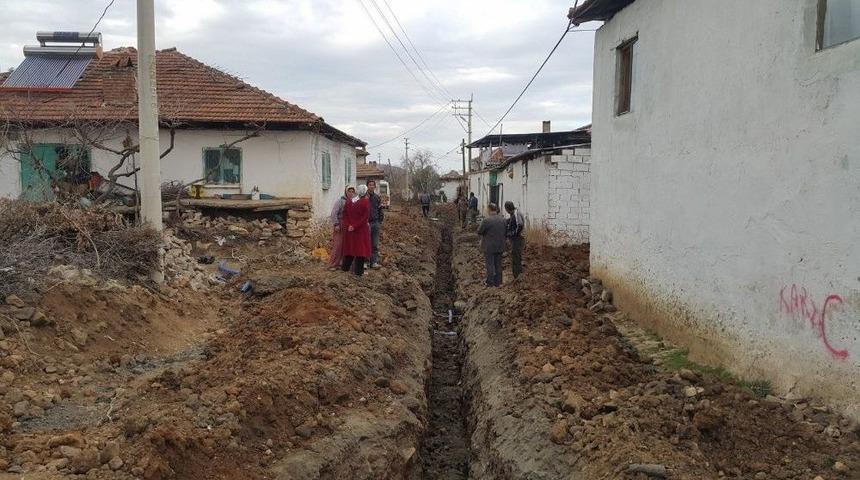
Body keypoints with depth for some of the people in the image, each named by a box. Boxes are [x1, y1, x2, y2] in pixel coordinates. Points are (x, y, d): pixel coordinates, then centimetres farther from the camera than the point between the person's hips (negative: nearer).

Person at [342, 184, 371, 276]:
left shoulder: (349, 202, 3)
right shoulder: (366, 202, -13)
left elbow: (345, 214, 3)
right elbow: (365, 217, -18)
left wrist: (348, 225, -3)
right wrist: (356, 226, -16)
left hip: (350, 228, 5)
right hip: (362, 229, -5)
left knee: (350, 247, 17)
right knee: (361, 248, 3)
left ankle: (345, 267, 26)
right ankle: (358, 271, 6)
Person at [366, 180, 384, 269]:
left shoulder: (378, 198, 9)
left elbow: (380, 212, 12)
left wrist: (380, 224, 7)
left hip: (375, 223, 3)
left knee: (375, 244, 3)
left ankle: (374, 262, 8)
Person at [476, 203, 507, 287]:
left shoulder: (486, 220, -19)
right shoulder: (502, 220, -1)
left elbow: (479, 232, -11)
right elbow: (504, 232, 5)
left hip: (489, 246, -5)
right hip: (500, 246, 5)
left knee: (490, 264, 4)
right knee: (498, 264, 13)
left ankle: (490, 282, 7)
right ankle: (498, 282, 19)